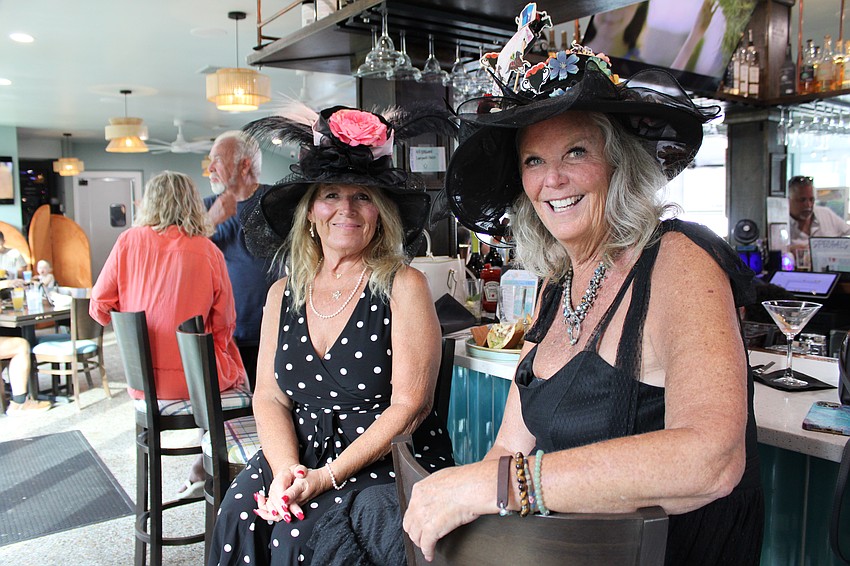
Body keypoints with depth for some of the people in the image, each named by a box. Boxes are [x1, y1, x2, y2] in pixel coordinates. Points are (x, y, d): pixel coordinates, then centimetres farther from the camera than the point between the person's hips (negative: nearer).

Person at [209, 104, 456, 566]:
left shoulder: (403, 287, -6)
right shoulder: (283, 294, 9)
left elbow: (410, 405, -11)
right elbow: (269, 396, 7)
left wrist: (327, 476, -16)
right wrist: (285, 471, -12)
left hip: (392, 462, -4)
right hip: (303, 455, 4)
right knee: (241, 513, -21)